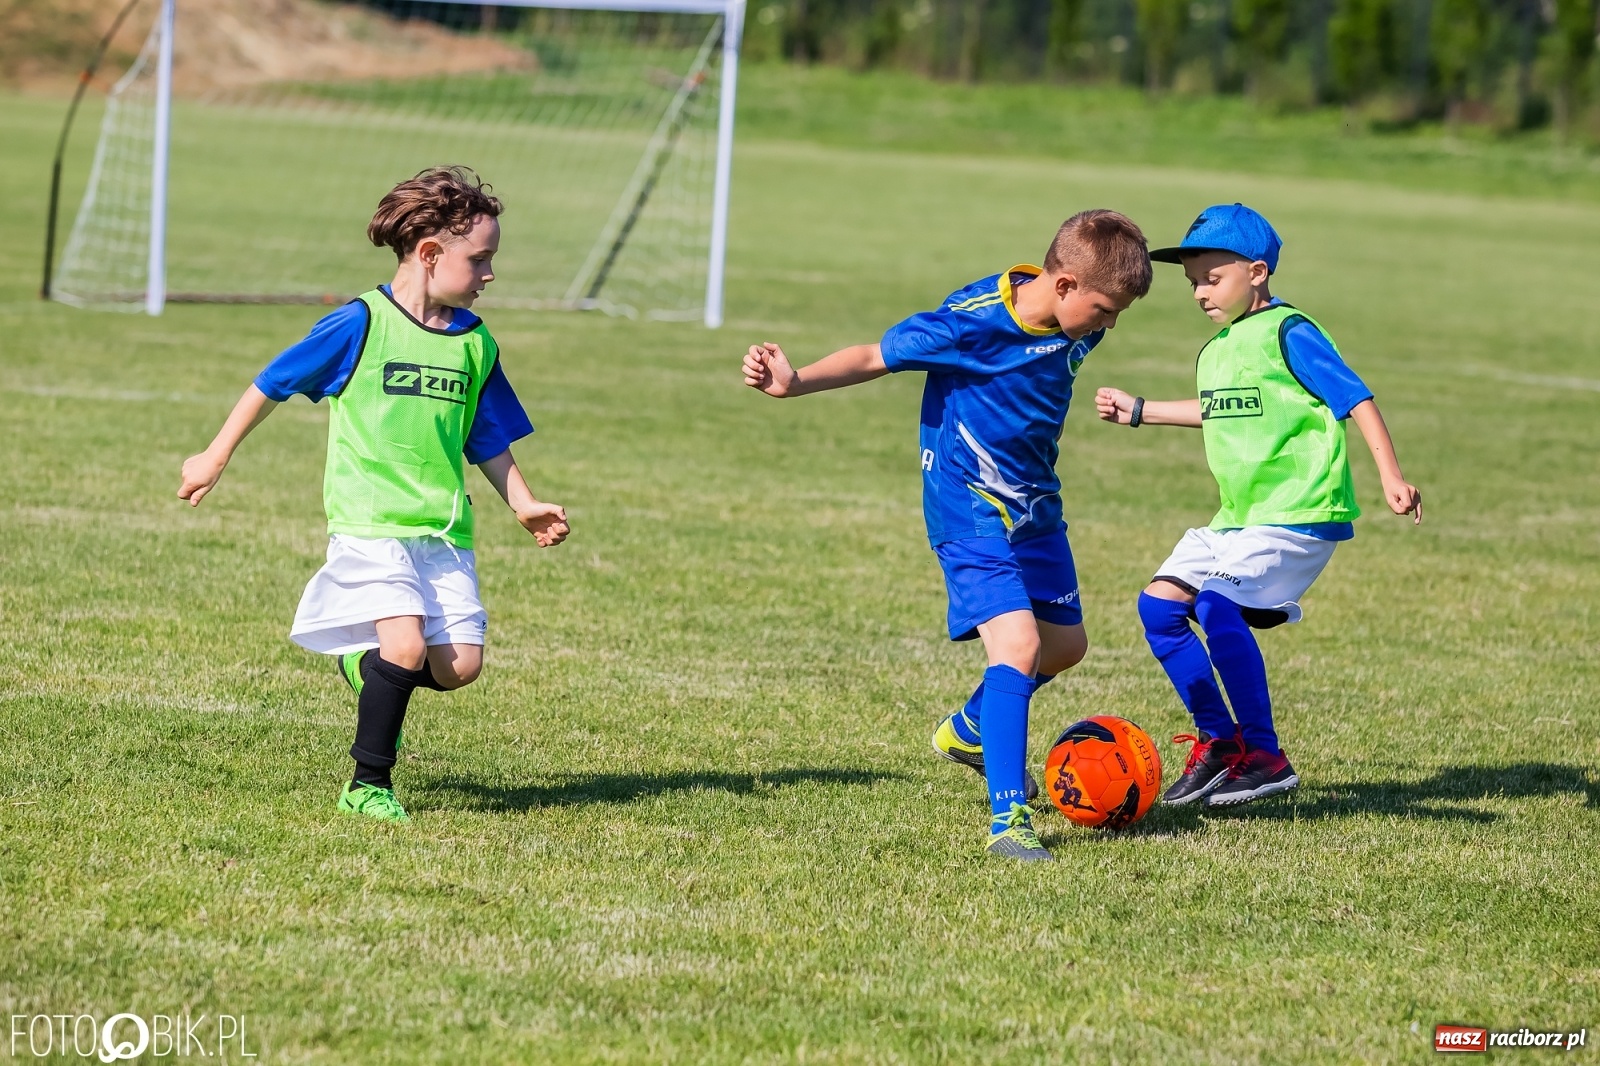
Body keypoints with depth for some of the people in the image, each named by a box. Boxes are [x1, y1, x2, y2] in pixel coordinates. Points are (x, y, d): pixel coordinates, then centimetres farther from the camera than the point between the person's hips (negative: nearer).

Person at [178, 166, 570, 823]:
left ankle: (364, 665, 26)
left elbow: (488, 442, 19)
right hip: (369, 522, -5)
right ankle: (367, 786, -5)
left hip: (443, 529, 5)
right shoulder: (362, 324, -7)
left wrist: (524, 506, 6)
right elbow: (272, 384, 2)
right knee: (407, 645, -21)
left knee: (460, 664, -5)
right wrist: (216, 459, 8)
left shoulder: (474, 343, 9)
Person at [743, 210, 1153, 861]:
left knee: (1065, 644, 20)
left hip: (1035, 504, 8)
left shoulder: (1076, 327, -4)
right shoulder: (972, 323, -24)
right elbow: (876, 357, -17)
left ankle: (969, 731, 48)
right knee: (1018, 644, -23)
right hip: (970, 510, -8)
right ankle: (1007, 819, -23)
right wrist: (796, 383, -29)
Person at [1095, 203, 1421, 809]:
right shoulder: (1215, 352, 14)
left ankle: (1265, 758, -14)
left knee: (1219, 607, -23)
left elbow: (1355, 399, -16)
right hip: (1237, 517, 9)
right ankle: (1217, 739, 11)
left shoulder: (1288, 334, -12)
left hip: (1299, 515, -9)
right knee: (1160, 604, 2)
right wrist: (1138, 412, 40)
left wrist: (1391, 477, -26)